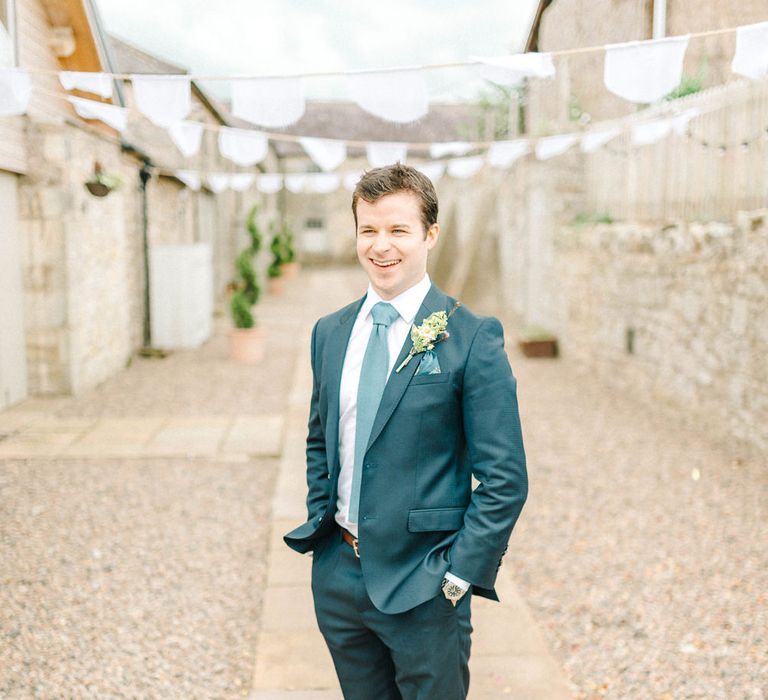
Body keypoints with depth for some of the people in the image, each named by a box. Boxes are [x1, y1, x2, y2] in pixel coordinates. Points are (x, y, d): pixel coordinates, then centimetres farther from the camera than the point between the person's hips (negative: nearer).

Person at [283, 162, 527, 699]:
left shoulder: (473, 338, -12)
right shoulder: (330, 332, 5)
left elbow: (504, 478, -12)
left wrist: (459, 576, -14)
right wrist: (320, 523, 8)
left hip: (421, 583, -5)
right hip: (337, 574, 5)